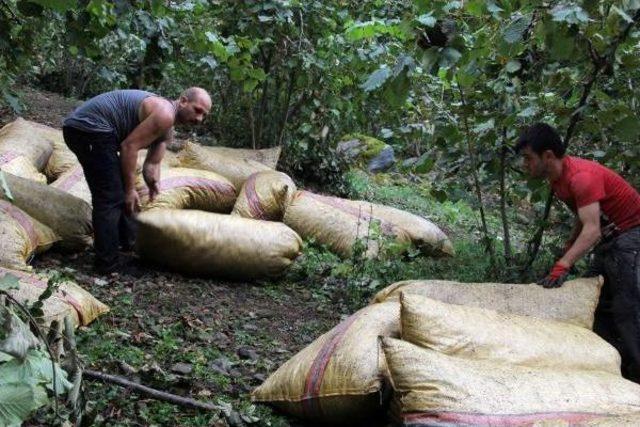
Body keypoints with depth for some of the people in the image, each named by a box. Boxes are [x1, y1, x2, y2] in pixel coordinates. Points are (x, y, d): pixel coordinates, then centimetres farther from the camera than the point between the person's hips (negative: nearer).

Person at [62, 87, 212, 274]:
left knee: (120, 189, 21)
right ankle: (107, 261, -1)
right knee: (110, 197, -7)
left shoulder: (167, 129, 17)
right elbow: (129, 146, -18)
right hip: (90, 127, -11)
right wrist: (130, 190, -12)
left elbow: (152, 163, 17)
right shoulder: (165, 114, -15)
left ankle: (128, 241, 35)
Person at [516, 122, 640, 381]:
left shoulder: (581, 176, -27)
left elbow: (592, 229, -35)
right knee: (600, 307, 11)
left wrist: (562, 265, -43)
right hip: (608, 240, 10)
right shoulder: (557, 178, 4)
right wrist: (569, 250, 5)